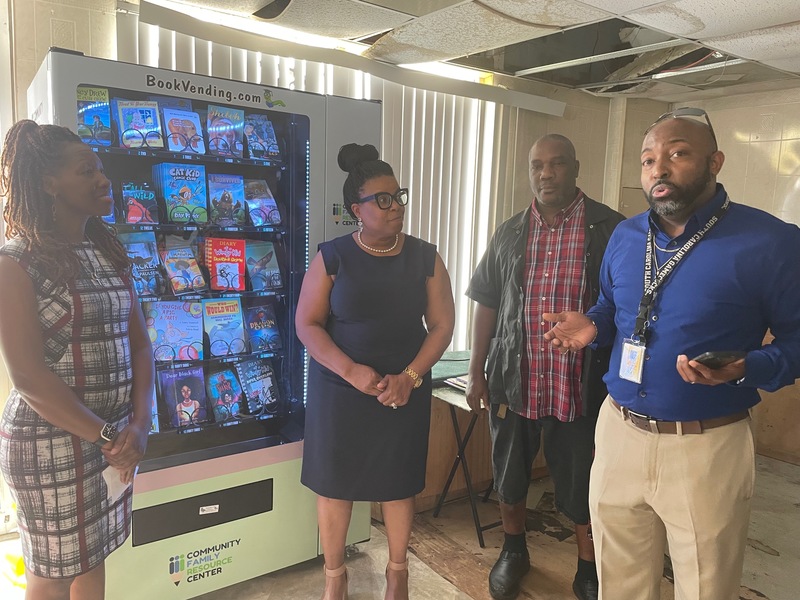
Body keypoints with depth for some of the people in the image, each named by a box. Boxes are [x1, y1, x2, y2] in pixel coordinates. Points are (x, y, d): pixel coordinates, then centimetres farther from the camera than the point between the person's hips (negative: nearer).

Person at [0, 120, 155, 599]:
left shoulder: (111, 253, 6)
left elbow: (139, 343, 5)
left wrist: (139, 425, -7)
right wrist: (106, 437, -15)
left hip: (115, 438, 6)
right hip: (51, 445, -5)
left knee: (94, 554, 20)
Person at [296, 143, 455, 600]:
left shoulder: (425, 258, -2)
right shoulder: (332, 257, -7)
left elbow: (442, 325, -1)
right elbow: (307, 325, -7)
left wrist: (410, 377, -13)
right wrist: (351, 371, -19)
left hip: (405, 391, 1)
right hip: (339, 388, -1)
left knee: (399, 480, 13)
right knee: (334, 480, 10)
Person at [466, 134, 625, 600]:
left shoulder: (610, 229, -4)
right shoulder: (509, 234, 6)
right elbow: (487, 305, 9)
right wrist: (476, 371, 7)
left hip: (581, 384, -3)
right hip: (514, 381, 4)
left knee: (583, 485, 10)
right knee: (509, 475, 18)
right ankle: (514, 552, 42)